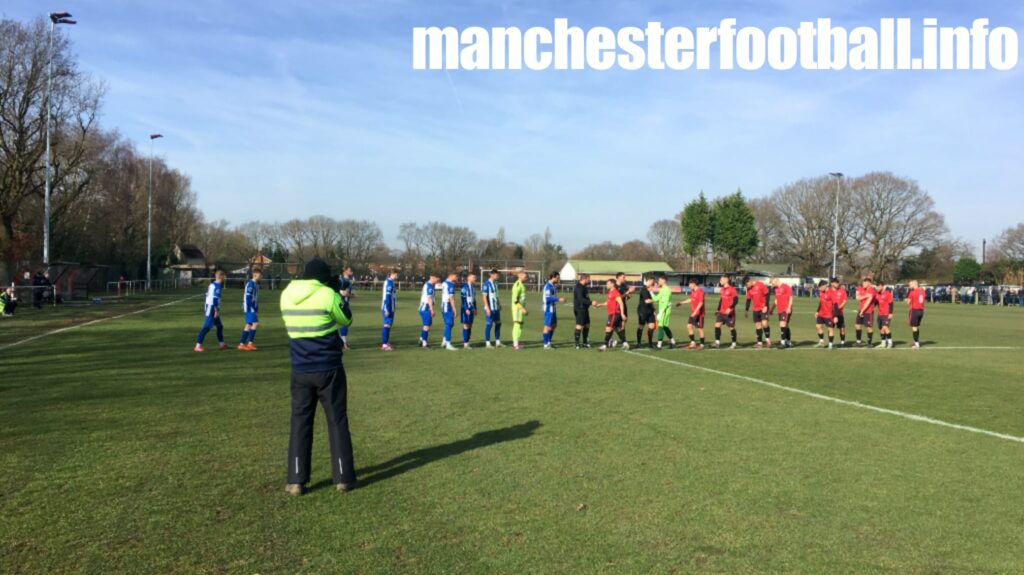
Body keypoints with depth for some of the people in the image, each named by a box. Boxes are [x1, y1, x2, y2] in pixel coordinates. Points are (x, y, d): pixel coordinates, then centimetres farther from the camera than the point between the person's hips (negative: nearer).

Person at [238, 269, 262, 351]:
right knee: (255, 323, -13)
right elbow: (247, 296, -18)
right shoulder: (250, 283, -13)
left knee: (249, 325, 9)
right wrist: (248, 308, -21)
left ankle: (242, 344, 12)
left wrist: (257, 308, 17)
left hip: (254, 308, 9)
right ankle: (250, 343, -8)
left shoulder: (256, 284, 16)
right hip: (250, 308, -9)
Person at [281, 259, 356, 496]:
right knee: (337, 421, 7)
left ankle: (296, 481, 8)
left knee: (300, 422, 10)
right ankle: (343, 478, 13)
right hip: (329, 368, -3)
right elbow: (346, 319, 3)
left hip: (300, 370, 3)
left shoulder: (286, 296, 2)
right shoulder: (328, 294, -11)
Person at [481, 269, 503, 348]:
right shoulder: (487, 284, -12)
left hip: (496, 307, 8)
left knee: (498, 323, 9)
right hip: (490, 308, -8)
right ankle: (487, 343, 3)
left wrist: (499, 304, 17)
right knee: (489, 324, -4)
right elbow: (484, 296, -14)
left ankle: (497, 342, 17)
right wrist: (487, 308, -18)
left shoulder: (495, 283, 12)